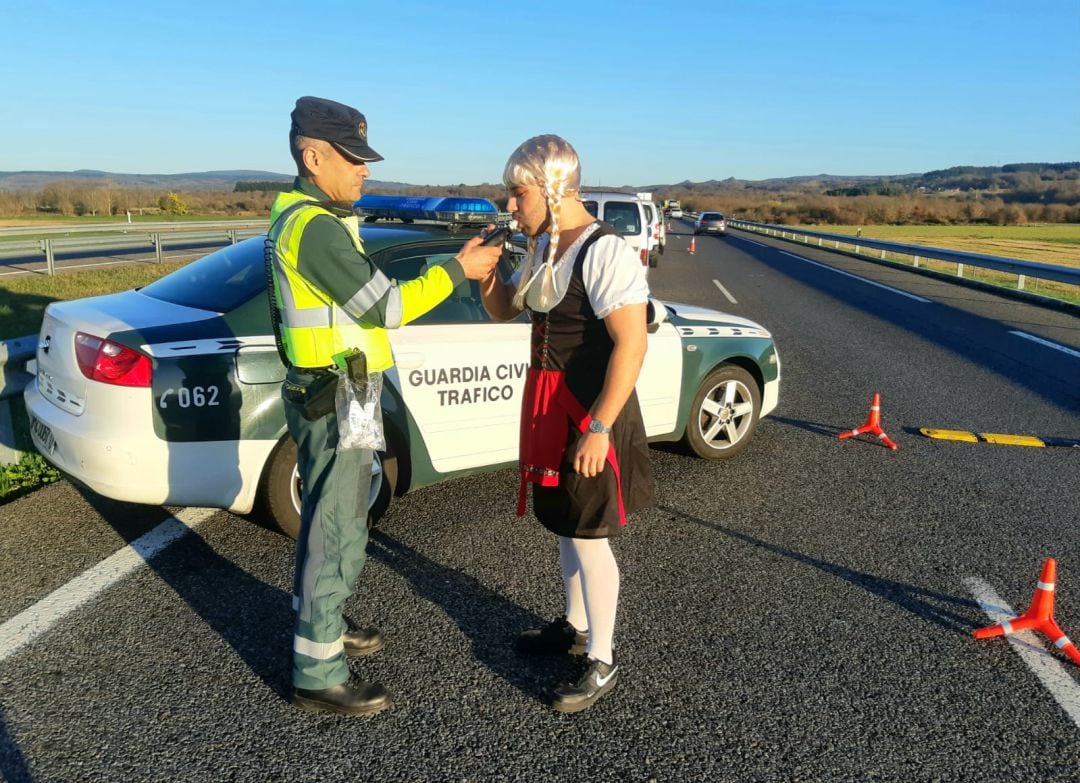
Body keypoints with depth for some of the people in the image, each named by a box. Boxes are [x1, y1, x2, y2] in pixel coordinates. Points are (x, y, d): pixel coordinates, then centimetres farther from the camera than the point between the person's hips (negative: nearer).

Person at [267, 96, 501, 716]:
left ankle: (320, 628, 37)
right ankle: (319, 675, 8)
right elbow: (384, 307, -20)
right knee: (337, 534, -3)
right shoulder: (315, 226, -20)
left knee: (328, 522, 21)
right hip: (334, 402, -11)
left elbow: (373, 297, 12)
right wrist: (458, 269, -12)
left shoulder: (309, 219, 14)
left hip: (331, 395, 11)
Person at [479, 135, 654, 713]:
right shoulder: (541, 248, 8)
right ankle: (575, 627, 40)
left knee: (588, 536, 2)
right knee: (563, 523, 20)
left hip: (590, 410, -8)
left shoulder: (605, 252, -19)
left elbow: (631, 344, -24)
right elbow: (503, 310, 19)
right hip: (548, 404, 9)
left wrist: (598, 428, -26)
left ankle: (602, 662, 19)